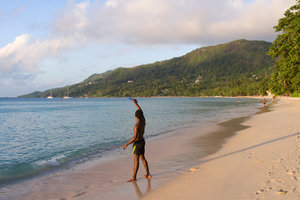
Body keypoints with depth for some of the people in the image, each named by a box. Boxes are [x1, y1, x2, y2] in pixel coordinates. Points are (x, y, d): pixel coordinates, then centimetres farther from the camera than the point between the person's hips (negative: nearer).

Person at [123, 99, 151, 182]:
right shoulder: (143, 121, -1)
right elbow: (141, 111, 17)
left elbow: (134, 137, -30)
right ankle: (148, 174, 26)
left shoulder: (137, 125, -25)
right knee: (143, 158, 19)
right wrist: (136, 103, 24)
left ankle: (134, 178, -2)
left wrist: (126, 144, -25)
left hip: (137, 143, -9)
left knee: (136, 160, -5)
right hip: (142, 141, 9)